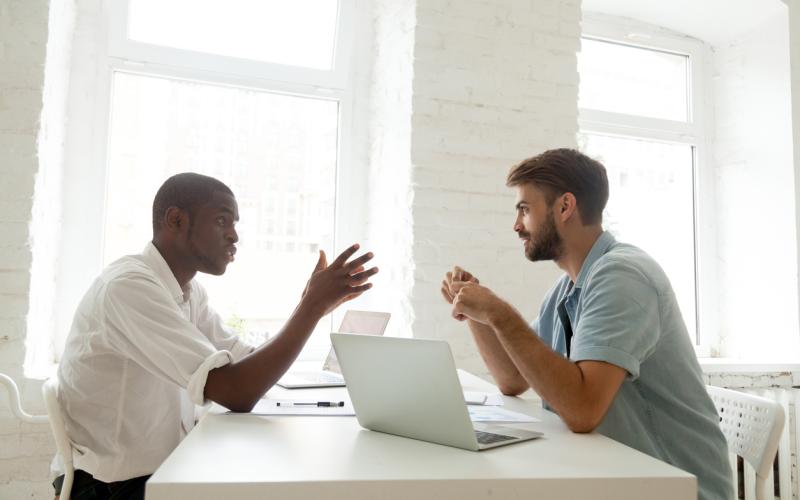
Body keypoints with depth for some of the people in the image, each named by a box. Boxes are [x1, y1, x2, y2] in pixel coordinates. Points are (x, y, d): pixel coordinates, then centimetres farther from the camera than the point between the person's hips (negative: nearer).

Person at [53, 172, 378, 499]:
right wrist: (314, 306, -23)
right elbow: (238, 393, -30)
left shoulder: (190, 291, 4)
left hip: (169, 468, 8)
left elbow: (247, 367, 5)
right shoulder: (129, 285, -25)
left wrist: (311, 306, -5)